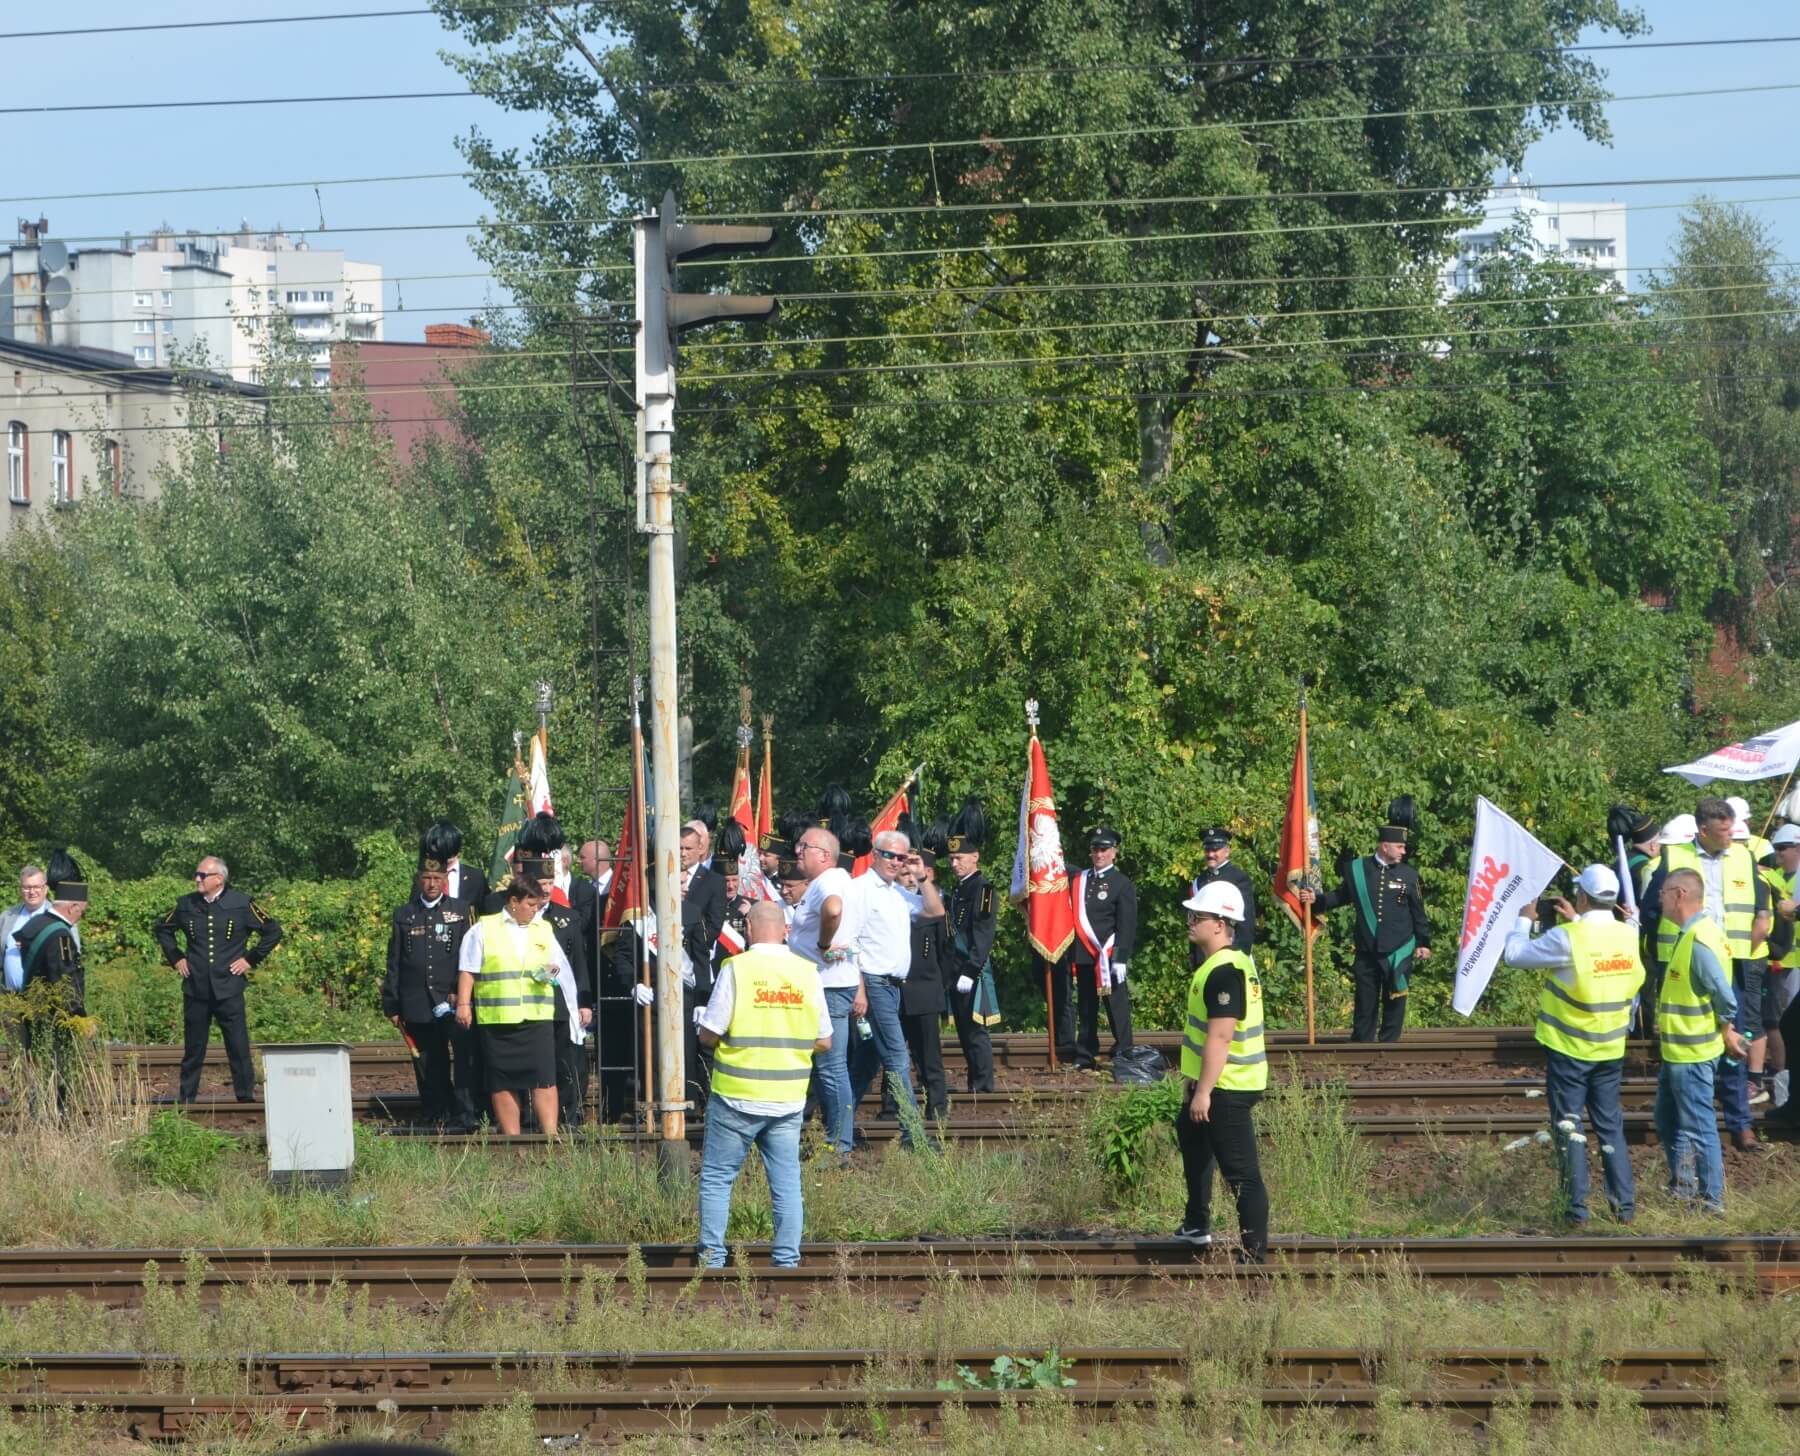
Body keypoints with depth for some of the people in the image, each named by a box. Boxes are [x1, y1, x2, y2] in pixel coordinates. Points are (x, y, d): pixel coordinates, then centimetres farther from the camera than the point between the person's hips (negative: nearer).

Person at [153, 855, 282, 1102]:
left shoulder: (242, 904, 0)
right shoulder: (186, 905, 8)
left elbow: (273, 931, 7)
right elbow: (162, 929, 25)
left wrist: (251, 959, 2)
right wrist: (175, 958, 14)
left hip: (229, 988, -2)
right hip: (195, 987, 2)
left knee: (238, 1045, -5)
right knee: (193, 1047, 5)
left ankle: (246, 1095, 0)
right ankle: (186, 1098, 11)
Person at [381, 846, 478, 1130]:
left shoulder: (460, 911, 8)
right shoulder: (404, 915, 13)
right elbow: (394, 965, 13)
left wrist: (460, 995, -6)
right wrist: (391, 1006, 9)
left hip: (453, 1002, -2)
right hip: (417, 1008, 2)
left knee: (465, 1058, -17)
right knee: (429, 1070, 4)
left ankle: (465, 1117, -19)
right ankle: (436, 1119, 9)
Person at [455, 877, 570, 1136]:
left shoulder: (543, 929, 17)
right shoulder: (483, 930, 5)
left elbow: (560, 964, 22)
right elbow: (468, 970, 3)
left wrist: (553, 971, -1)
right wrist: (463, 1004, -6)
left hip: (538, 1017, 2)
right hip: (496, 1018, -2)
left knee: (544, 1077, -9)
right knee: (503, 1083, 1)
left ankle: (551, 1136, -11)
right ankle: (511, 1140, 5)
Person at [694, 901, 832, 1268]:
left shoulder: (737, 969, -10)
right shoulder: (807, 973, 1)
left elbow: (708, 1035, -9)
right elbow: (823, 1043, 6)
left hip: (737, 1096, -3)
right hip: (788, 1099, 3)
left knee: (716, 1178, 8)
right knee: (787, 1183, 9)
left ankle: (711, 1258, 5)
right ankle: (787, 1259, 8)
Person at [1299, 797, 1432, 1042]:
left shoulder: (1409, 875, 1)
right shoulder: (1357, 869, 2)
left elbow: (1418, 912, 5)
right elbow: (1342, 896, 15)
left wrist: (1423, 943, 2)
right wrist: (1316, 900, 3)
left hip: (1398, 952, 0)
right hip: (1367, 951, 0)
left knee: (1394, 1002, 4)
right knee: (1365, 1003, 4)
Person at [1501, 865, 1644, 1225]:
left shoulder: (1567, 938, -21)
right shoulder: (1628, 935, -5)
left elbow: (1514, 955, -11)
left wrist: (1525, 920, 4)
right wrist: (1577, 922, 21)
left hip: (1569, 1049, -5)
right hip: (1611, 1050, 5)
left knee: (1569, 1126, 5)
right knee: (1611, 1127, 14)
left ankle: (1577, 1207, 4)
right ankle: (1625, 1204, 11)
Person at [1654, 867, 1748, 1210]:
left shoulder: (1699, 941, -23)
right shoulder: (1689, 934, 8)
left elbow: (1724, 996, -23)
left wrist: (1726, 1033, -9)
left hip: (1692, 1054, -10)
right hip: (1677, 1050, 10)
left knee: (1698, 1127, -1)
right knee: (1668, 1121, 20)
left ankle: (1712, 1200, 6)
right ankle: (1681, 1188, 31)